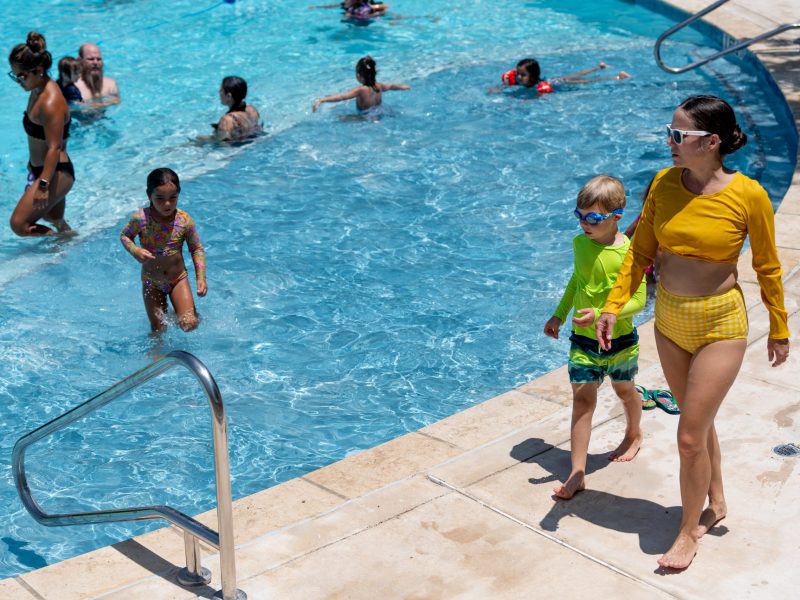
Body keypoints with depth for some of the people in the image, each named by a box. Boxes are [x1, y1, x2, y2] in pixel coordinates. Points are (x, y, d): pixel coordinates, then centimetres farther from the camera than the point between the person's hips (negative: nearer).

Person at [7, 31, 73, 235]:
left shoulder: (51, 103, -24)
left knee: (19, 224, -10)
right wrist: (32, 164, 25)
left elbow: (55, 148, -26)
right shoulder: (37, 91, 5)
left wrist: (43, 184, -28)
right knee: (55, 221, 20)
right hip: (40, 168, 10)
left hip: (56, 172, -10)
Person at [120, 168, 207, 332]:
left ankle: (177, 314, 24)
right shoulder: (141, 218, -20)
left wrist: (201, 278, -14)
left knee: (189, 324, -10)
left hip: (178, 279, 0)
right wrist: (135, 251, -22)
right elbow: (125, 236, -2)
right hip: (151, 282, 0)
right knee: (158, 329, 5)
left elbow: (197, 249, -6)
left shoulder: (184, 220, -17)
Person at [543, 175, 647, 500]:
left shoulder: (629, 252, -20)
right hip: (583, 340, 3)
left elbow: (638, 300, -22)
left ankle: (634, 435, 52)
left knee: (624, 390, 21)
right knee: (582, 399, -5)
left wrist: (601, 315, -33)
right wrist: (559, 315, 17)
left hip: (620, 339, -3)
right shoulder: (580, 243, -2)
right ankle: (577, 473, -7)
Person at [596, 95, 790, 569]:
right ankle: (716, 503, 43)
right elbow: (641, 252, 2)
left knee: (690, 437, -1)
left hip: (720, 325, -5)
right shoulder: (664, 184, -6)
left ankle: (689, 533, 20)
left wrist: (779, 330, 3)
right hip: (669, 321, 5)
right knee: (699, 422, 21)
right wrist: (614, 306, -6)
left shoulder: (748, 195, -17)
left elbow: (767, 266, -6)